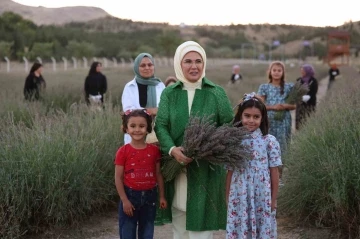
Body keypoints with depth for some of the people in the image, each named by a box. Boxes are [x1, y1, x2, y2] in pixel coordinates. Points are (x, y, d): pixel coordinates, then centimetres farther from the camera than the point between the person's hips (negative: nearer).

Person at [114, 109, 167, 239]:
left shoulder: (154, 150, 0)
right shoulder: (123, 151, -8)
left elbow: (158, 174, 5)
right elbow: (118, 178, -7)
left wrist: (162, 196, 4)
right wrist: (124, 200, -11)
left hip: (149, 196, 3)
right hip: (130, 196, -2)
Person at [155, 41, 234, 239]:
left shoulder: (216, 93, 0)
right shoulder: (169, 93, 5)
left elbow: (229, 125, -1)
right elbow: (160, 126, -1)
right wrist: (172, 149, -19)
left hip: (207, 168, -2)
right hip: (176, 167, 2)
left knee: (201, 222, 0)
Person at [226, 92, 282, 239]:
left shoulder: (269, 141, -4)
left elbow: (274, 173, 0)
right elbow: (230, 173, 6)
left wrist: (273, 200, 1)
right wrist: (227, 199, 8)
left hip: (262, 198, -2)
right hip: (239, 198, 2)